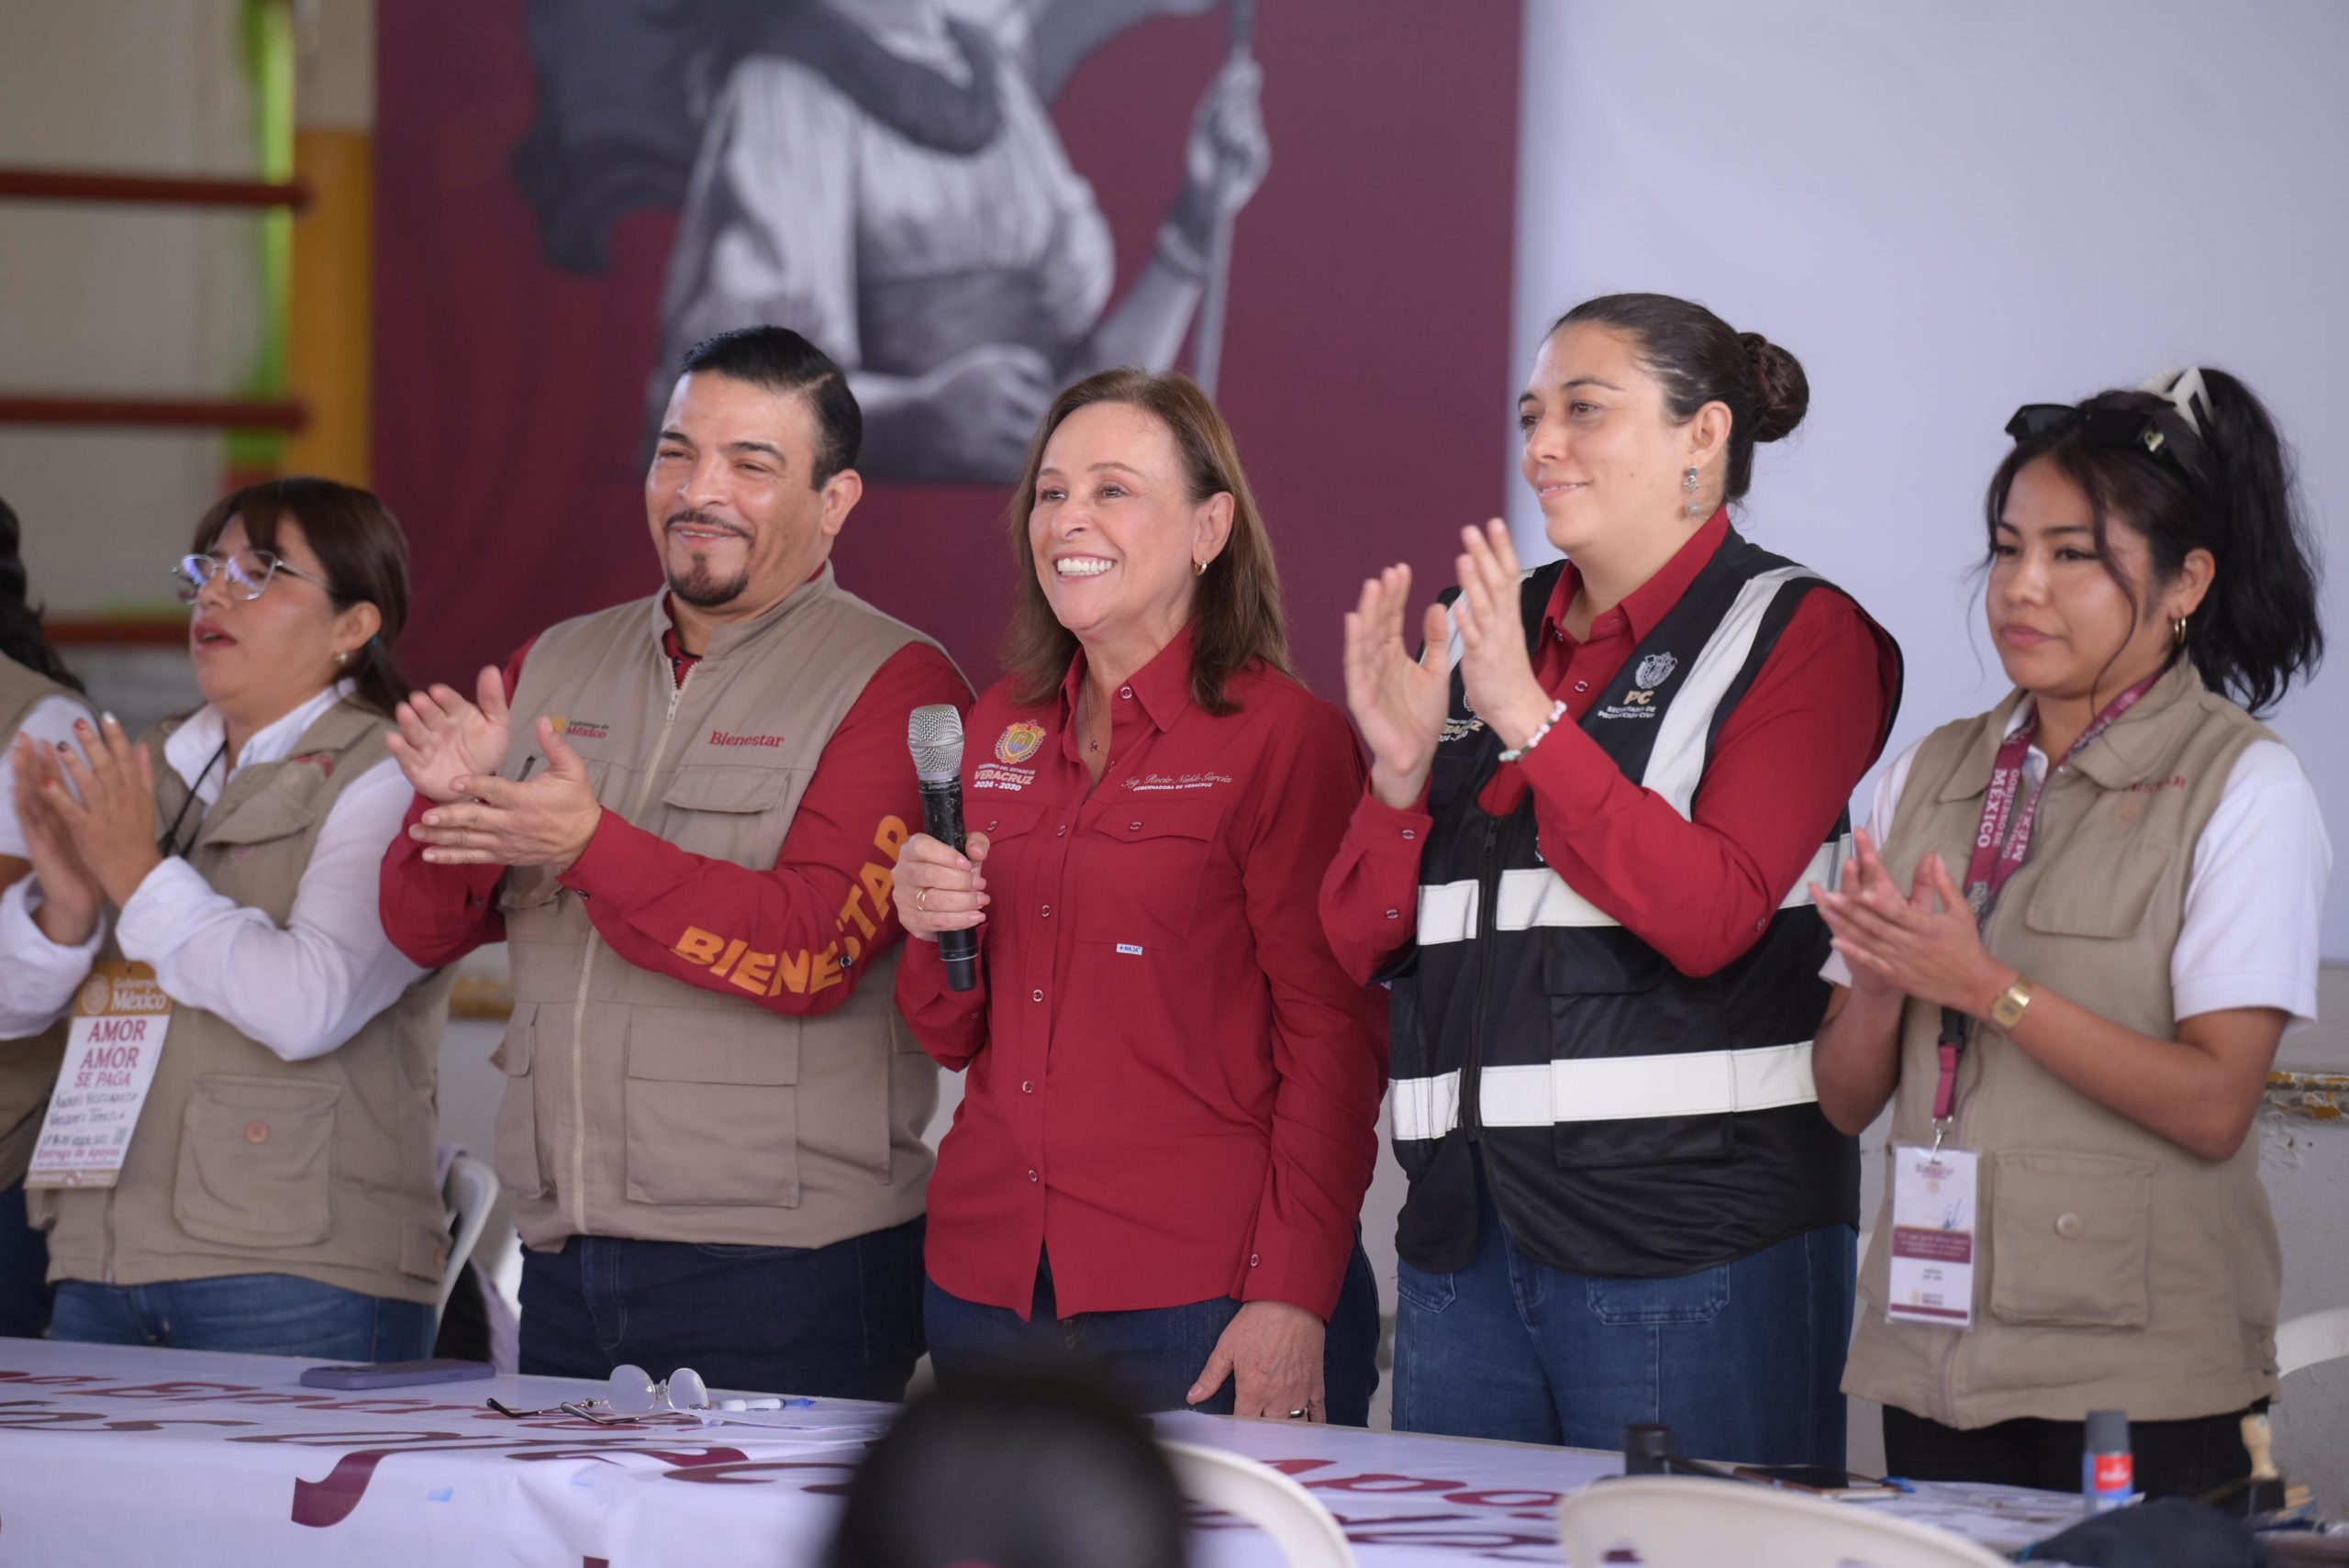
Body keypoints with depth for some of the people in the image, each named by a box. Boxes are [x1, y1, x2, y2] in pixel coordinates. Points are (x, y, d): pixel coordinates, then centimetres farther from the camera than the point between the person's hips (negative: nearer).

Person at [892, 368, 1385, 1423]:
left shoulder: (1283, 736, -6)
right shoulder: (1003, 725, 13)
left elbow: (1333, 1039, -8)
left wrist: (1293, 1297, -16)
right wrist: (935, 932, -3)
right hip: (987, 1288, 6)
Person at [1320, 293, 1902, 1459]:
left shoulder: (1797, 637, 0)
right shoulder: (1481, 632, 16)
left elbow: (1710, 916, -15)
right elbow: (1361, 944, 12)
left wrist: (1529, 717, -19)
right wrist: (1400, 769, -6)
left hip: (1692, 1223, -6)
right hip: (1465, 1230, 6)